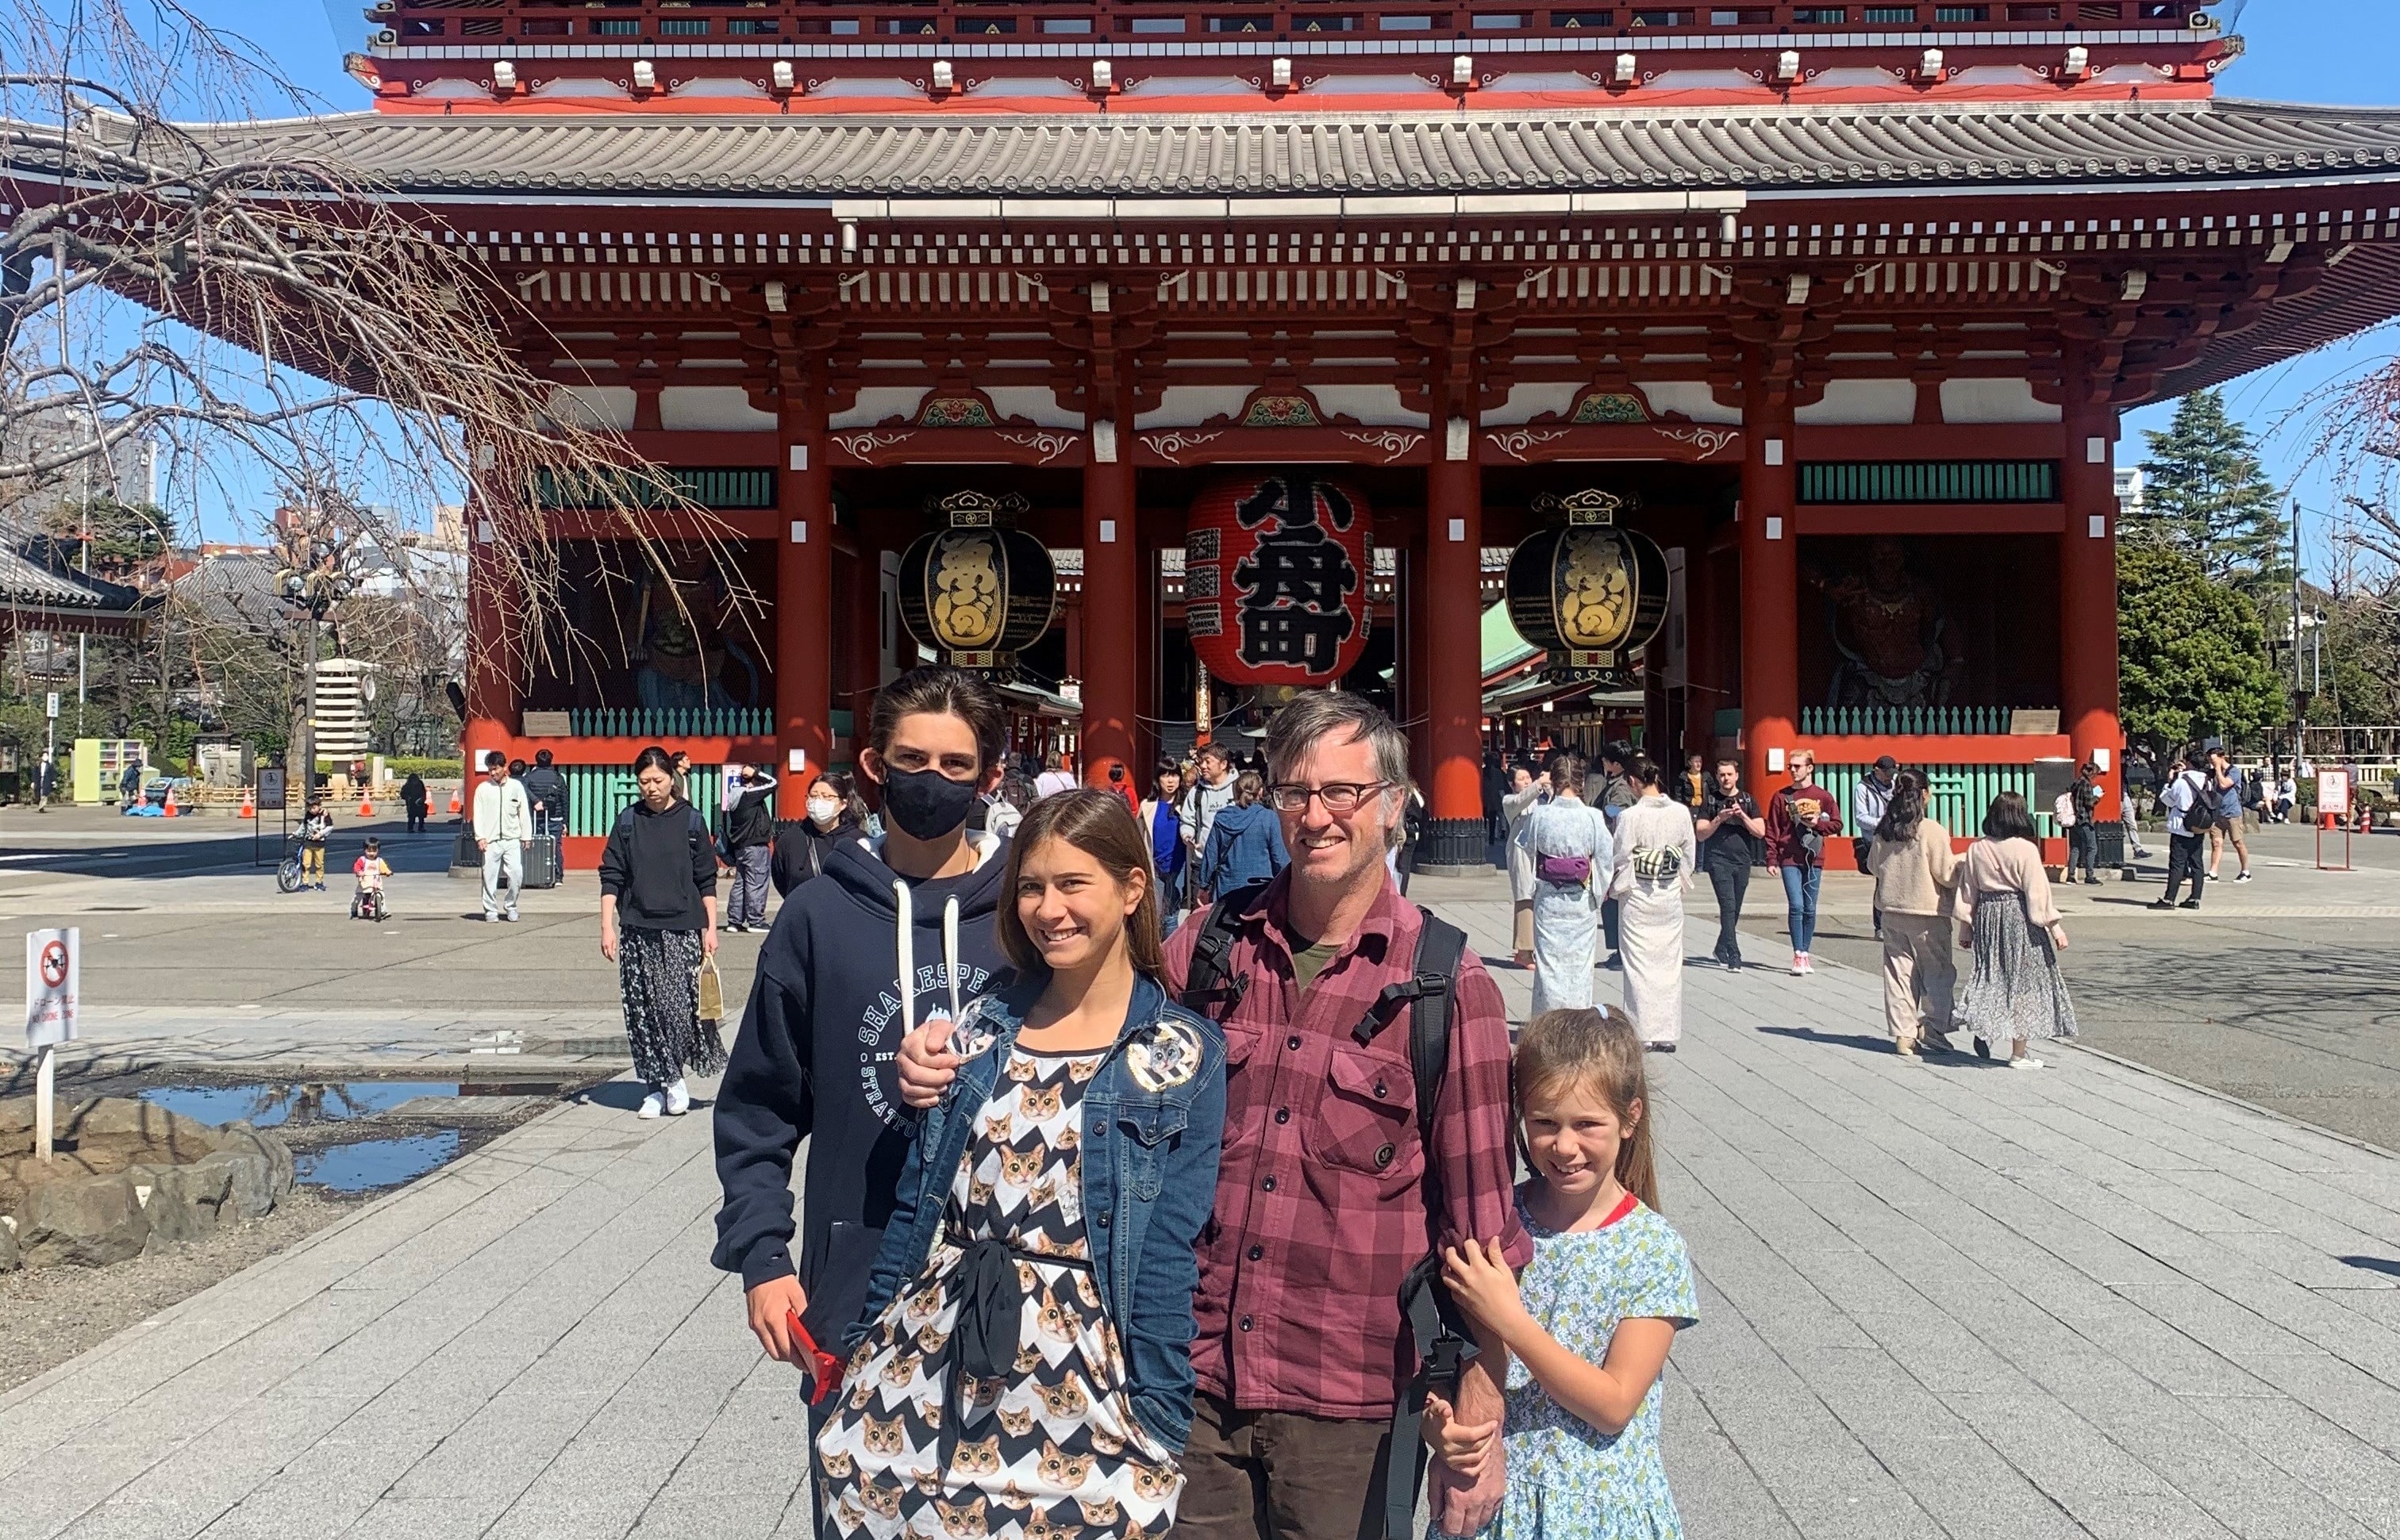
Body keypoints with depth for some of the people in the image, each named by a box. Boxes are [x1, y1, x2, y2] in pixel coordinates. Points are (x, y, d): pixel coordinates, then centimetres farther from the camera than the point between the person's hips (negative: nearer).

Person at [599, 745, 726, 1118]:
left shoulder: (691, 820, 2)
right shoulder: (628, 821, 6)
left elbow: (707, 881, 5)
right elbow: (611, 876, 7)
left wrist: (711, 928, 1)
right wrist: (607, 926, 0)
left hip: (682, 930, -2)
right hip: (637, 930, 2)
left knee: (680, 1006, -8)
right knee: (643, 1011, 3)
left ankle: (675, 1078, 12)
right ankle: (656, 1086, 13)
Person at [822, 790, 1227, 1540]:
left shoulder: (1184, 1057, -5)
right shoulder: (979, 1030, 5)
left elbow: (1167, 1255, -7)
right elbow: (914, 1206, 10)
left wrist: (1158, 1433, -9)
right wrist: (865, 1351, 11)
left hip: (1080, 1386, -3)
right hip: (928, 1371, 4)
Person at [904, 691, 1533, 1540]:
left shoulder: (1448, 984, -6)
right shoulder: (1208, 945, 2)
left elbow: (1480, 1222, -3)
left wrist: (1477, 1424, -4)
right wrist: (957, 1069, -2)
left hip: (1342, 1404, -2)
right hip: (1190, 1378, 3)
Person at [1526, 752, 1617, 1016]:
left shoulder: (1539, 815, -10)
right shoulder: (1593, 817, -10)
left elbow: (1528, 849, 1)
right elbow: (1606, 859, -3)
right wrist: (1600, 893, 11)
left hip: (1548, 900, 0)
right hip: (1582, 901, 0)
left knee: (1549, 963, 7)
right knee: (1580, 964, 10)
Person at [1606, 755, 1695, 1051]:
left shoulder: (1630, 816, -15)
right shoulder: (1681, 812, -3)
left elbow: (1621, 858, -8)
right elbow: (1689, 853, 6)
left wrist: (1613, 888, 8)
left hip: (1639, 896, -4)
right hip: (1671, 894, 4)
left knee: (1640, 963, 5)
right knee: (1669, 961, 10)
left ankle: (1644, 1032, 7)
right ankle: (1668, 1033, 13)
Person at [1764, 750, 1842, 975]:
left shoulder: (1822, 796, 5)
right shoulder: (1781, 797, 3)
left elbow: (1837, 824, 9)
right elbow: (1772, 831, 2)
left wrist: (1817, 823, -10)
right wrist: (1772, 860, -5)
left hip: (1814, 860, 2)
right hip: (1789, 860, -1)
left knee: (1810, 910, 6)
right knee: (1796, 906, -11)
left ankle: (1805, 954, 15)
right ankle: (1798, 956, -8)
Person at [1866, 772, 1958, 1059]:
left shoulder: (1883, 831, 0)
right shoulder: (1931, 831, -16)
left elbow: (1873, 865, 13)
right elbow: (1947, 873, -13)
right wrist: (1962, 862, 6)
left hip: (1891, 911, 5)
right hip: (1927, 912, -5)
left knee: (1898, 972, 9)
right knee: (1939, 971, 9)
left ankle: (1903, 1034, 10)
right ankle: (1930, 1025, 1)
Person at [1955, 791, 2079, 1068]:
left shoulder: (1976, 850, 3)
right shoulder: (2025, 849, -11)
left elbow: (1968, 894, 8)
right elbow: (2038, 891, -12)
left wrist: (1966, 930, 15)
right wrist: (2055, 927, -6)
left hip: (1987, 916, 4)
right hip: (2019, 917, -4)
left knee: (1990, 975, 17)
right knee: (2023, 980, 4)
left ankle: (1982, 1028, -1)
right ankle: (2019, 1053, 7)